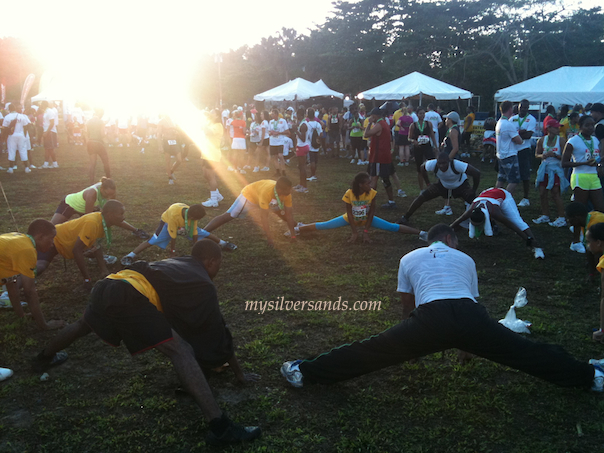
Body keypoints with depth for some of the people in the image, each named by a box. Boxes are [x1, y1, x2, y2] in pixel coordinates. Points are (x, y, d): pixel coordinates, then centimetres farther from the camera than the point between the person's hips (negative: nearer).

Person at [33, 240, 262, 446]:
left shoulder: (177, 265, 31)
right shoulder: (203, 284, 11)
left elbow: (175, 317, 46)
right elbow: (218, 332, 13)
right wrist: (239, 373, 22)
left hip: (107, 284, 9)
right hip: (129, 296, -9)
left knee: (85, 324, 38)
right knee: (180, 351, -12)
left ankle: (43, 359, 70)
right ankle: (220, 427, -23)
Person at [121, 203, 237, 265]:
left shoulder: (192, 216, -31)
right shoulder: (174, 216, -44)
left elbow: (194, 234, -20)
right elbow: (173, 237, -35)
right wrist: (172, 255, -28)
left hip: (185, 223, 4)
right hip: (167, 221, -4)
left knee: (203, 233, -1)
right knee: (153, 240, -24)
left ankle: (223, 243, 21)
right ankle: (130, 256, -23)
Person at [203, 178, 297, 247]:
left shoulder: (287, 193, -27)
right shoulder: (266, 192, -44)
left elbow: (289, 213, -18)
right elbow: (264, 217, -41)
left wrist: (293, 233, -22)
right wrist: (270, 239, -41)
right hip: (250, 195, -6)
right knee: (228, 216, -15)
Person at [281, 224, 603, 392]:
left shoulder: (409, 258, 28)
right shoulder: (465, 259, 29)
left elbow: (407, 306, 35)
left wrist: (414, 343, 51)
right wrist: (470, 343, 56)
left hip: (429, 318, -1)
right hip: (470, 316, 1)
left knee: (373, 350, 3)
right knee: (523, 351, 12)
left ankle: (306, 372, 4)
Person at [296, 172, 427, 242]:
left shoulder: (372, 193, -23)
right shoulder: (349, 194, -27)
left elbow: (371, 212, -15)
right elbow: (349, 214, -18)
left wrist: (366, 231, -16)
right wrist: (355, 232, -17)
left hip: (367, 219, 0)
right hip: (350, 219, 0)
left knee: (392, 227, -13)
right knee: (324, 226, -5)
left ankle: (420, 233, -12)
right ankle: (299, 229, 6)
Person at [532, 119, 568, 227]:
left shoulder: (561, 140, -8)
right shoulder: (541, 140, 2)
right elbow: (536, 154, 12)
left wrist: (554, 155, -23)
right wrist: (542, 156, -9)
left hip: (556, 169, -4)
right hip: (544, 169, 4)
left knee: (555, 194, -5)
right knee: (542, 194, 8)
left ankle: (562, 218, 5)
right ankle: (545, 216, 24)